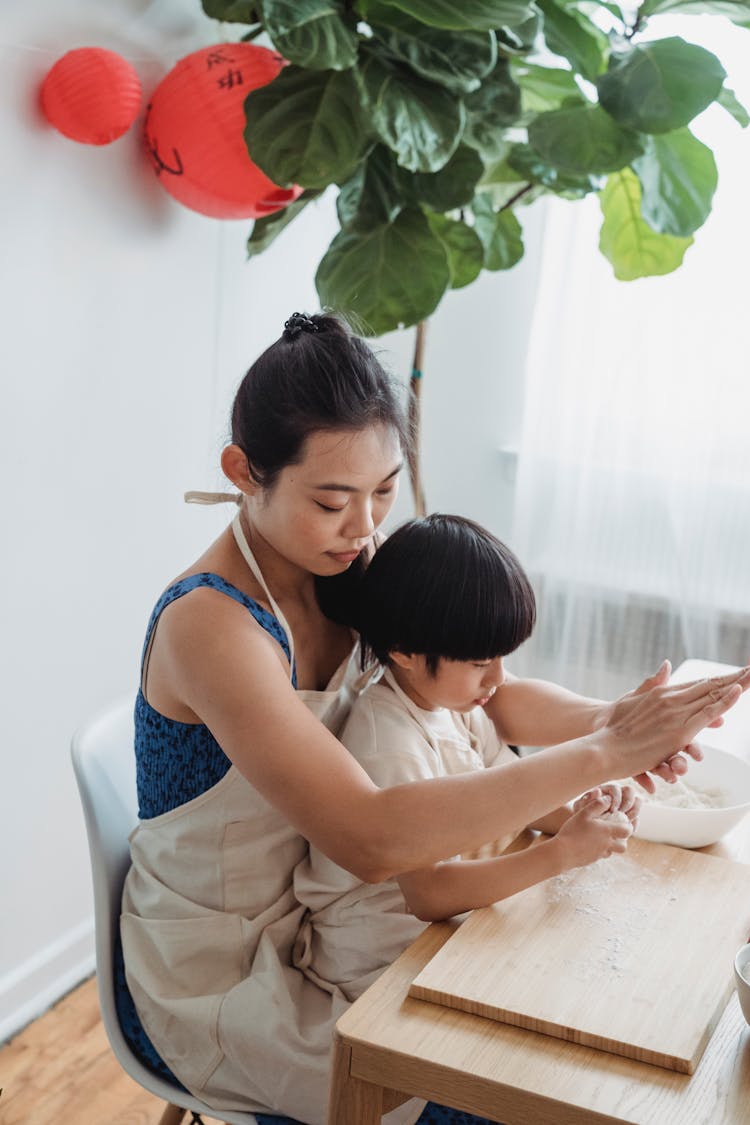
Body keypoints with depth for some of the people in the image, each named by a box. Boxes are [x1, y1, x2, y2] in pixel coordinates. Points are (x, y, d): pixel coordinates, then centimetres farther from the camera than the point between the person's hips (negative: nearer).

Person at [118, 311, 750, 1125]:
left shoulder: (339, 567, -5)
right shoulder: (209, 625, -30)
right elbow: (371, 840, -38)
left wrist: (599, 718, -22)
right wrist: (601, 754, -36)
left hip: (307, 919, 7)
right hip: (210, 979, -7)